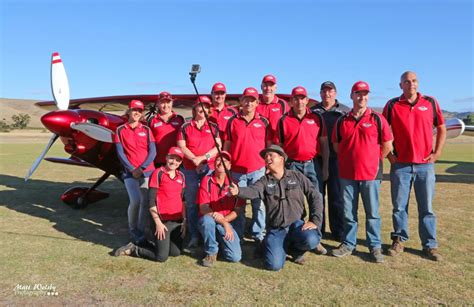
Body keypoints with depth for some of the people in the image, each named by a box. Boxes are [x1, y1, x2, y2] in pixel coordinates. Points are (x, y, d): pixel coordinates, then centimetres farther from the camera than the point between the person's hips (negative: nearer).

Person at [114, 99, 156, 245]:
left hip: (147, 171, 2)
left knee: (146, 201, -4)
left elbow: (152, 151, 0)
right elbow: (120, 152, 0)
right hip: (130, 172, -1)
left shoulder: (146, 130, 8)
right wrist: (132, 169, -9)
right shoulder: (120, 130, 5)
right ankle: (133, 229, 9)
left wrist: (141, 168, -11)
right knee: (135, 200, -15)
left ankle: (142, 231, 10)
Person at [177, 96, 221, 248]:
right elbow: (181, 146, 1)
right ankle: (194, 236, 12)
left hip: (209, 168, 0)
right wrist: (194, 159, -13)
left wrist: (204, 157, -12)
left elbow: (218, 147, 1)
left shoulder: (213, 127, 9)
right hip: (190, 170, 0)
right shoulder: (186, 127, 8)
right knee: (192, 204, 4)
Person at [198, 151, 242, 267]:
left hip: (226, 222, 2)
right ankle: (211, 252, -11)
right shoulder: (206, 180, -8)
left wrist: (224, 219, -21)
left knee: (235, 257, -15)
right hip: (208, 221, -1)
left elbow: (237, 210, -1)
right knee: (207, 219, -38)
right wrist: (223, 223, -24)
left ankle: (220, 242, 18)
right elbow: (203, 208, -14)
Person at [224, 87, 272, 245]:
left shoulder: (263, 122, 5)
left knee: (258, 204, 6)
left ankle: (258, 235, 19)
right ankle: (237, 236, 21)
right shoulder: (232, 121, 5)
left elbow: (269, 145, 8)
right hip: (237, 171, 0)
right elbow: (227, 145, 7)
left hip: (258, 170, 0)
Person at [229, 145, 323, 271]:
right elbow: (252, 191, -19)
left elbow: (315, 196, 2)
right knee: (274, 265, -18)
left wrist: (314, 220, -9)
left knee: (311, 240, -31)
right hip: (275, 230, 0)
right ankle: (284, 246, 17)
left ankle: (294, 249, 6)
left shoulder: (297, 176, 4)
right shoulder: (264, 181, 3)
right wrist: (238, 191, -41)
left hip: (296, 224, 0)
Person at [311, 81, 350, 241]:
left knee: (337, 196, 3)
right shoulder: (313, 111, 11)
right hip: (317, 159, 2)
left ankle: (338, 231, 15)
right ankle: (317, 229, 19)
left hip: (336, 159, -2)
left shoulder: (345, 111, 6)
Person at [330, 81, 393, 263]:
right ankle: (348, 244, 24)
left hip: (370, 174, -2)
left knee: (372, 213, 7)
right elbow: (336, 145, 14)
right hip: (347, 174, 2)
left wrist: (373, 161, 5)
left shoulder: (377, 119, -2)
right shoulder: (342, 121, 5)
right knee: (348, 213, 11)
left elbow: (387, 145, 2)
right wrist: (349, 159, 10)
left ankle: (375, 247, 19)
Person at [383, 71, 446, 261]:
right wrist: (388, 154, -2)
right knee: (399, 206, 6)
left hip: (425, 164, 1)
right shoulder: (392, 105, 2)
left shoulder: (430, 103, 5)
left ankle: (430, 245, 19)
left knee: (426, 207, 8)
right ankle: (399, 240, 20)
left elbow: (441, 128, 11)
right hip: (400, 165, -1)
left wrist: (437, 153, 3)